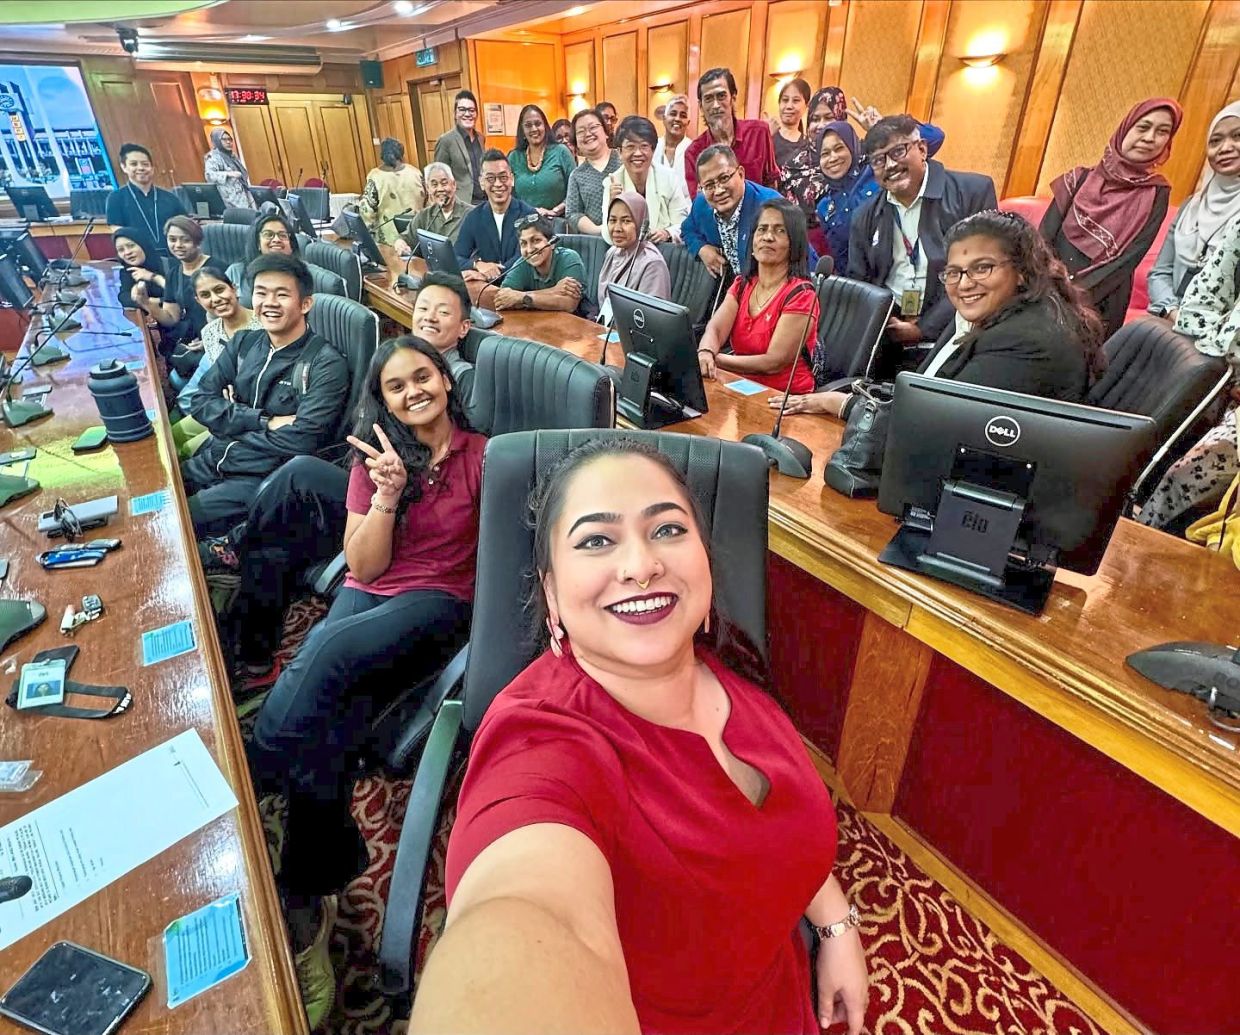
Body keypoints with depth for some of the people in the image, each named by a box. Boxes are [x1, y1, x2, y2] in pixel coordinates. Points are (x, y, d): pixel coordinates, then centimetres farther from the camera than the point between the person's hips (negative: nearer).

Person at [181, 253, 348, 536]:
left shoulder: (326, 364, -12)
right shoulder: (243, 344, 9)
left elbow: (300, 441, -20)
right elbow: (201, 403, 2)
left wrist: (233, 419, -7)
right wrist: (264, 422, -13)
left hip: (265, 480, -6)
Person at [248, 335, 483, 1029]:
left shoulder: (483, 455, 2)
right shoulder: (374, 457, 11)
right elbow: (362, 565, 3)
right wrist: (388, 492, -11)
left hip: (440, 601, -3)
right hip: (369, 594, 3)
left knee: (327, 654, -32)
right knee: (332, 713, -26)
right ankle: (312, 899, -12)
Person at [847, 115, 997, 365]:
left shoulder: (974, 191, -1)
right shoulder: (864, 218, 12)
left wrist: (925, 328, -12)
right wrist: (886, 326, -6)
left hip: (948, 331, -4)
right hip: (886, 333, 5)